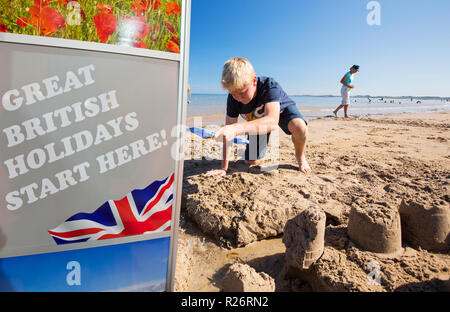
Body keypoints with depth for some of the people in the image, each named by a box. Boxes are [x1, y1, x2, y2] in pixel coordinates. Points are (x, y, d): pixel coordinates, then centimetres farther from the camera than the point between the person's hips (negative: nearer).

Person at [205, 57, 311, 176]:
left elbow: (272, 121, -58)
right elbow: (228, 133, -25)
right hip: (258, 120, 3)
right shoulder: (233, 98, -28)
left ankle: (300, 156, -3)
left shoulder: (270, 86, -41)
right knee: (251, 161, -3)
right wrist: (224, 167, -28)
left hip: (282, 110, -3)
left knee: (299, 126, -38)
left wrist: (237, 128, -75)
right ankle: (262, 145, 34)